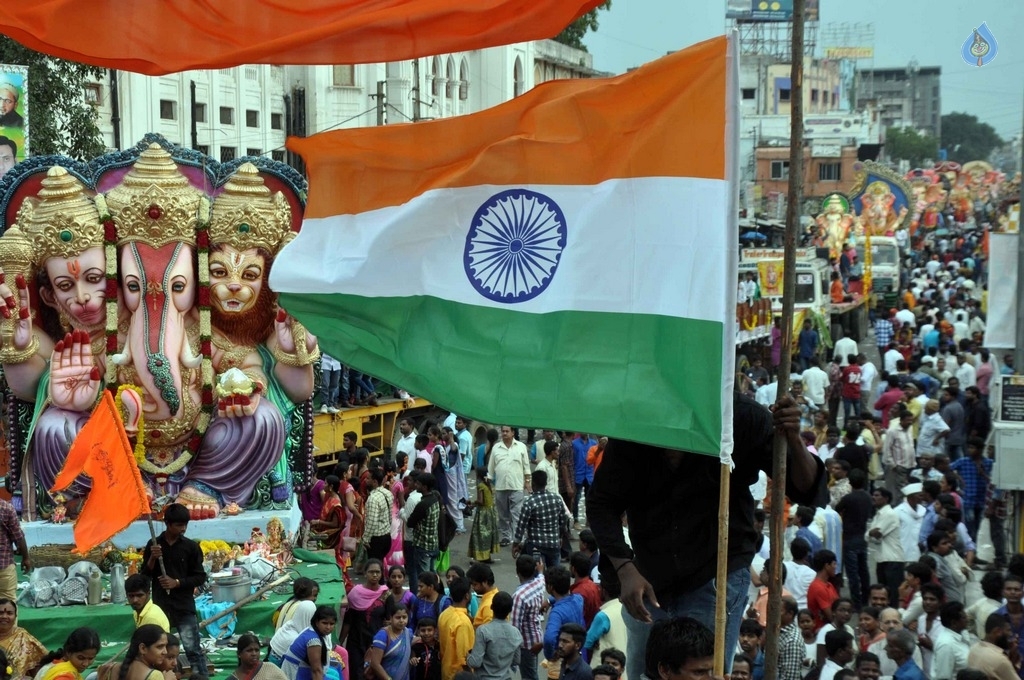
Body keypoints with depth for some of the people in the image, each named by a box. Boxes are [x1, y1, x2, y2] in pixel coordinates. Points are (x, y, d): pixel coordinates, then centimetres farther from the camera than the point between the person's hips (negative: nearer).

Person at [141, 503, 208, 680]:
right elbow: (145, 576, 3)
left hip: (184, 607, -2)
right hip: (160, 606, 2)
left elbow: (200, 578, 0)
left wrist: (177, 582, -12)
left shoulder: (191, 546, -1)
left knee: (193, 649, -6)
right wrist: (152, 558, -14)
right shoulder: (154, 545, 2)